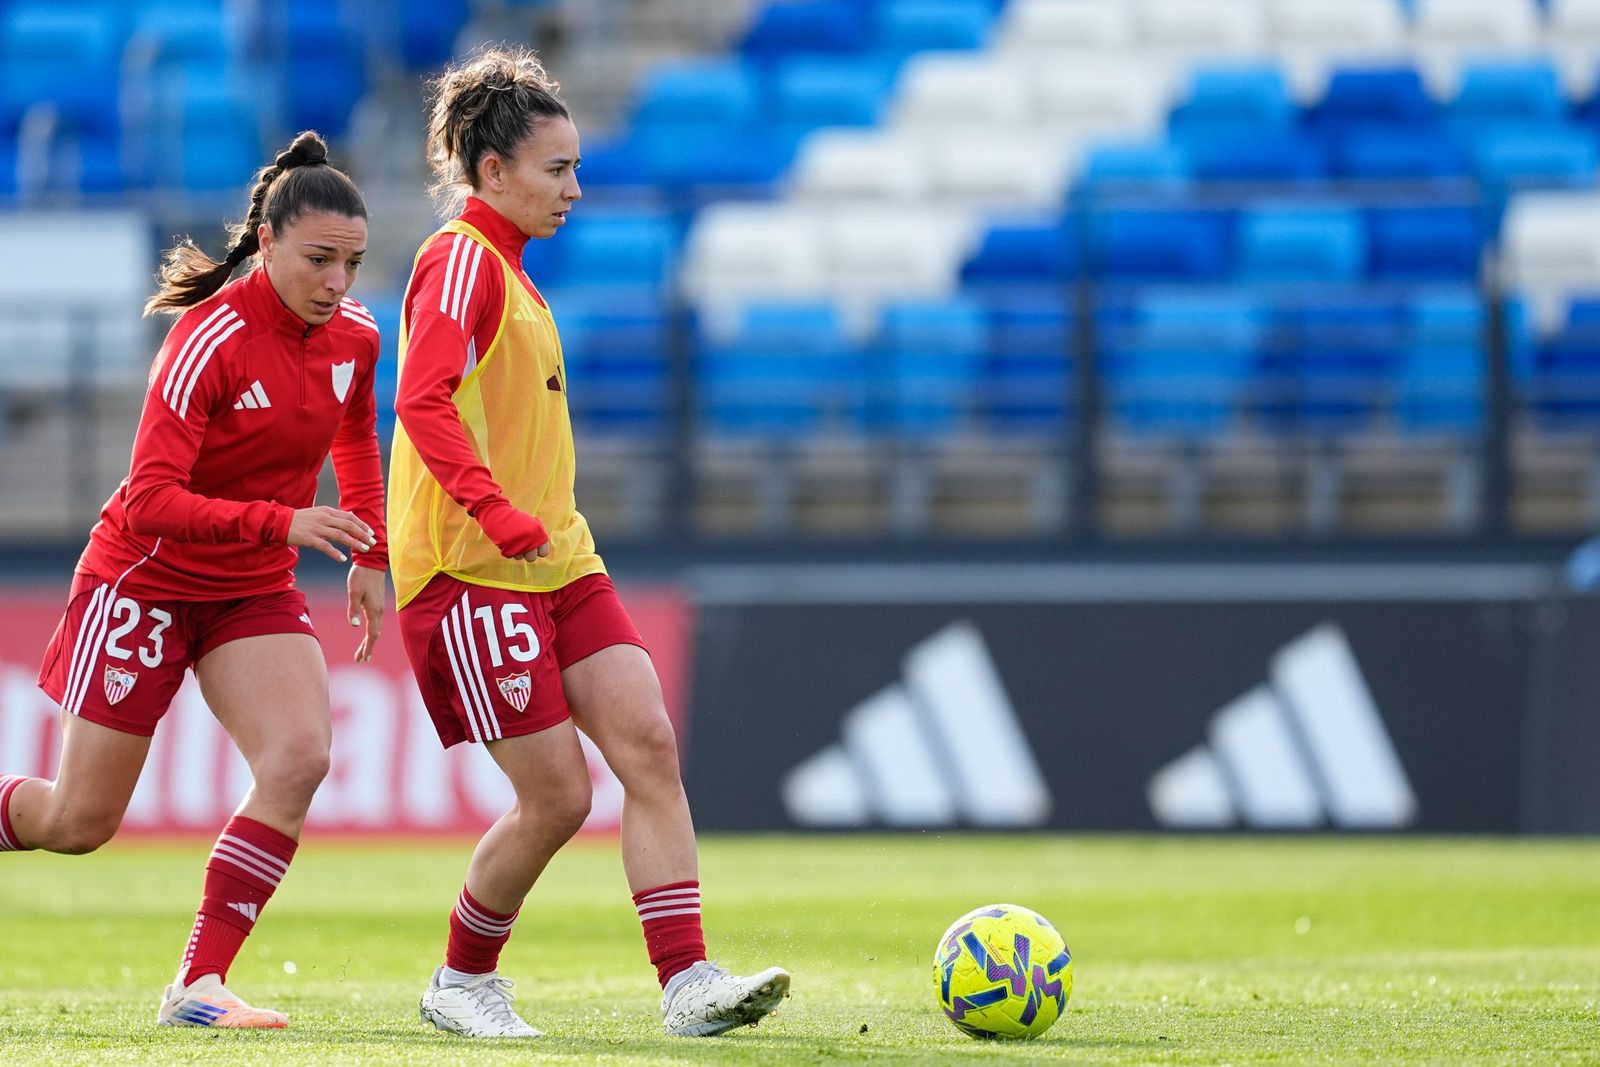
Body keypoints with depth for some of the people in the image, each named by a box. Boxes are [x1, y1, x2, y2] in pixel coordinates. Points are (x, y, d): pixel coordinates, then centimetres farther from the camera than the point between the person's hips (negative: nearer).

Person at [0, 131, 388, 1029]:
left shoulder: (355, 337, -4)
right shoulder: (212, 340, -25)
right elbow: (152, 501, -32)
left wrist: (372, 557, 15)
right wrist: (284, 522, -42)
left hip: (256, 589, 5)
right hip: (146, 577, -5)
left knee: (299, 756, -20)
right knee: (81, 821, -1)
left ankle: (198, 985, -17)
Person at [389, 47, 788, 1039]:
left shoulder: (507, 269, 19)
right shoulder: (461, 261, -11)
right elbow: (423, 402, -25)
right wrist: (501, 517, -32)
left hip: (558, 560, 9)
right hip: (472, 574, -9)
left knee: (649, 744, -6)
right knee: (557, 794, -8)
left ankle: (688, 981, -11)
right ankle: (462, 981, 14)